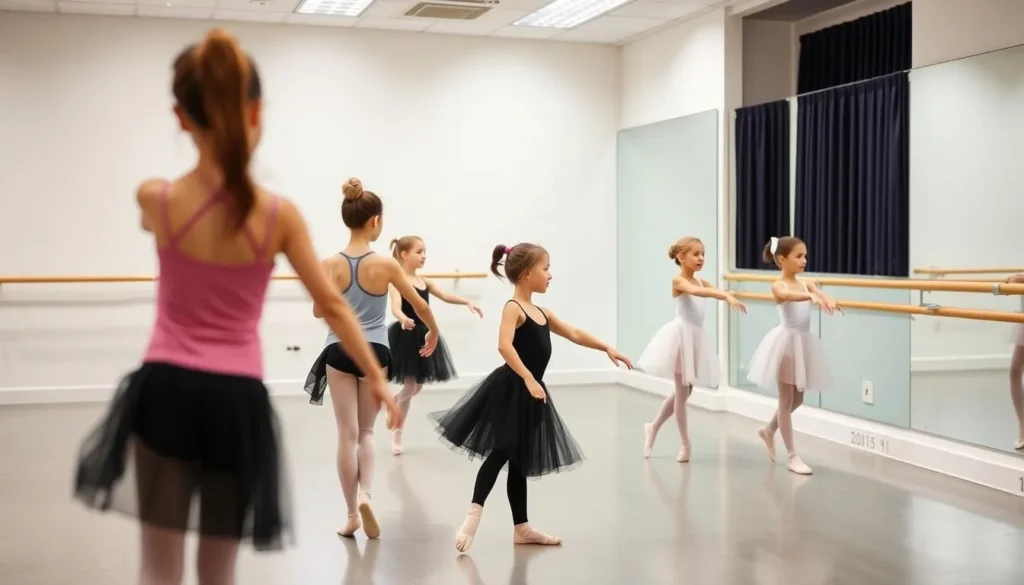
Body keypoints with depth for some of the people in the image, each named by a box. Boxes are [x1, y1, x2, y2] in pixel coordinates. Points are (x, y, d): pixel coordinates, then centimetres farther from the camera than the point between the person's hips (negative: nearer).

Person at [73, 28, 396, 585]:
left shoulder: (154, 198, -8)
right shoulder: (278, 214, -8)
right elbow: (332, 306, 1)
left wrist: (222, 152, 23)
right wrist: (376, 378, 11)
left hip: (166, 390, 0)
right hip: (236, 399, 0)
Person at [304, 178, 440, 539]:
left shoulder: (331, 265, -7)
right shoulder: (385, 264, -10)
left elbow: (319, 311, 4)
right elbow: (420, 305, 0)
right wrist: (432, 332, 19)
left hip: (339, 351, 1)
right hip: (374, 351, -1)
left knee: (347, 434, 7)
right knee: (366, 431, 16)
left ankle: (352, 514, 12)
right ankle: (365, 494, -5)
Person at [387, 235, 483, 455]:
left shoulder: (424, 281, 10)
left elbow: (445, 296, 4)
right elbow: (395, 307, -27)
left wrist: (467, 302, -13)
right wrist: (404, 319, -49)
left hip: (422, 336, 8)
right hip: (405, 337, -7)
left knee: (416, 387, 12)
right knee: (410, 386, -5)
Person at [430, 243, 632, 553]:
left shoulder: (542, 312, 14)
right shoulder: (513, 308, -12)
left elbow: (574, 334, 20)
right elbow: (505, 346, -28)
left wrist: (607, 348, 13)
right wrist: (528, 378, -34)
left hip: (529, 395, 9)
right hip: (510, 390, -9)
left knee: (520, 461, 13)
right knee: (500, 453, -13)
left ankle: (521, 527, 19)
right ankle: (473, 516, -10)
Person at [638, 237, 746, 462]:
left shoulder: (702, 282, 12)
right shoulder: (678, 281, -11)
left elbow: (716, 292, -5)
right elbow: (696, 291, -31)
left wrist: (730, 296, -28)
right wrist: (726, 295, -42)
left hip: (696, 338, 8)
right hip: (681, 337, -8)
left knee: (684, 391, 15)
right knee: (682, 392, 0)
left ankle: (653, 427, 30)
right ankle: (686, 444, 9)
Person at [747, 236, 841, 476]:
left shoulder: (806, 284, 8)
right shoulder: (778, 286, -10)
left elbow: (820, 294, -12)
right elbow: (788, 295, -34)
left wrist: (828, 300, -37)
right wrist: (812, 297, -53)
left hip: (803, 343, 7)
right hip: (786, 342, -7)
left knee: (797, 399, 16)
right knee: (787, 399, 2)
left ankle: (769, 431, 40)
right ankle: (792, 456, 7)